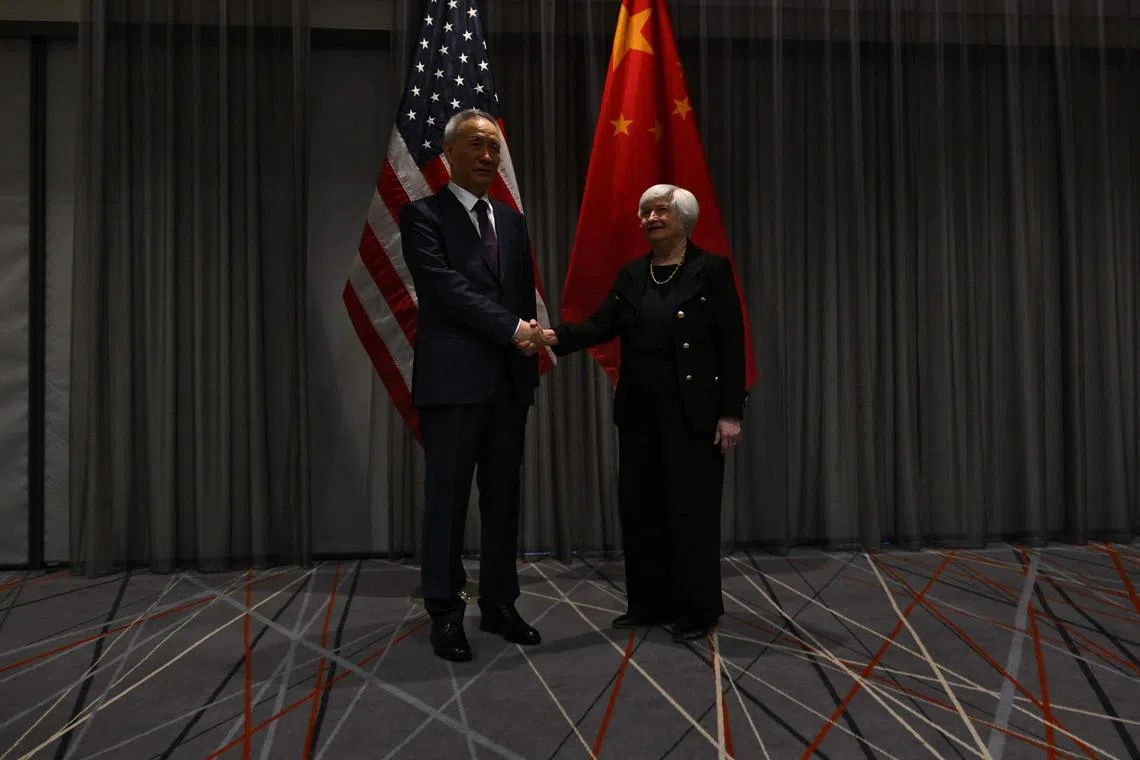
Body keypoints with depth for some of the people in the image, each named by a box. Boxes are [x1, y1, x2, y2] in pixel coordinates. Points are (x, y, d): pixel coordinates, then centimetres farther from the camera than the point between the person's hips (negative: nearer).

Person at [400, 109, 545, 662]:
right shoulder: (423, 215, -1)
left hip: (510, 379, 6)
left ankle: (499, 603, 23)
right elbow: (446, 286, -14)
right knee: (448, 498, 1)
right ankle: (445, 613, 14)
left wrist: (528, 339, 2)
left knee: (503, 497, 10)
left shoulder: (512, 221, 17)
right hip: (454, 379, -5)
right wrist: (512, 329, -16)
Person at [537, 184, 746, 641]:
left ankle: (696, 610, 16)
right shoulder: (631, 275, 11)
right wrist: (555, 336, -19)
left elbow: (732, 345, -7)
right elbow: (601, 327, 0)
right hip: (638, 411, 6)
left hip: (692, 412, -5)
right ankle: (649, 603, 24)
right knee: (639, 507, 9)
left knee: (690, 509, 0)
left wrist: (731, 412, -13)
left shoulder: (712, 270, -3)